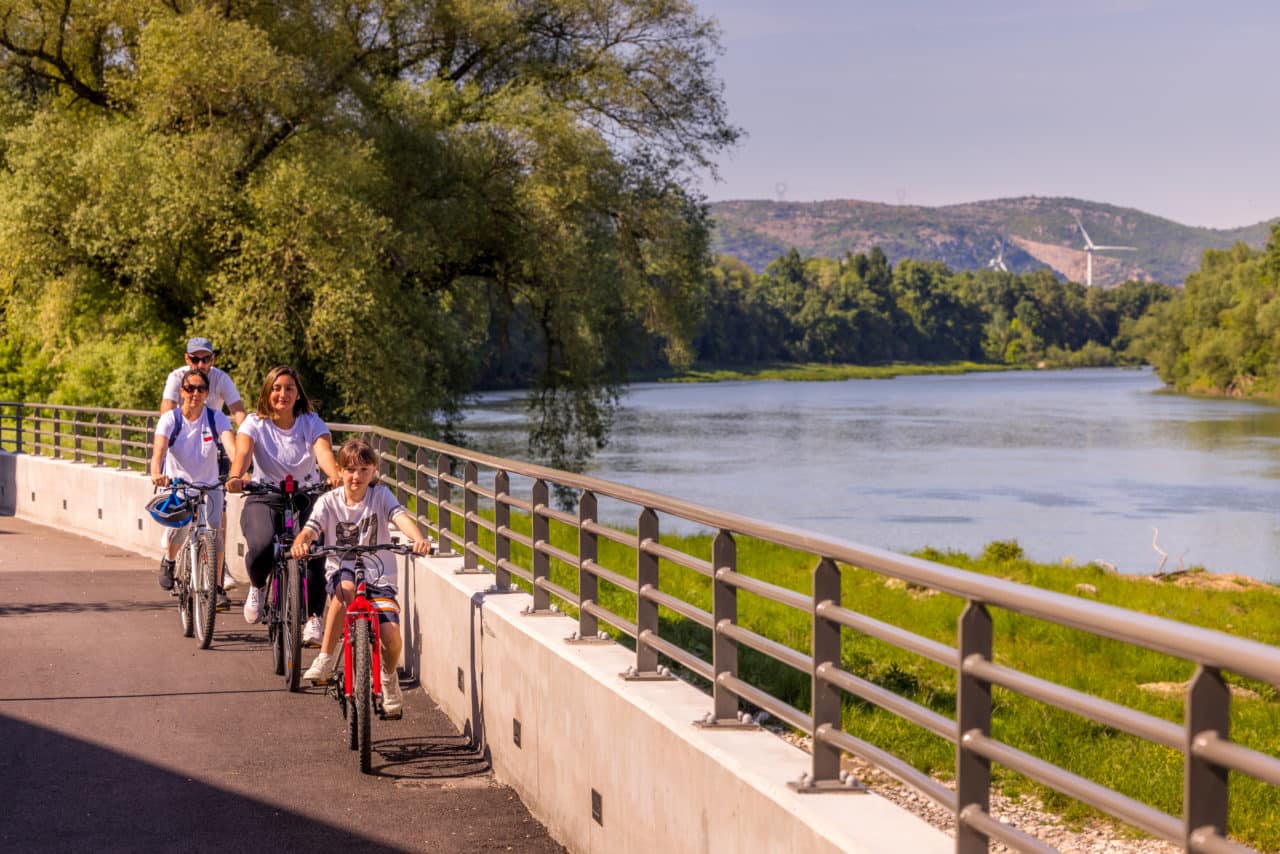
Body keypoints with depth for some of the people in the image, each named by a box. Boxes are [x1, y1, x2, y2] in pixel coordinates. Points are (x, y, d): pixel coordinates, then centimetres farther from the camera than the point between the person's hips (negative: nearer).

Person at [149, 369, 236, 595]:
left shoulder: (216, 418, -7)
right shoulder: (170, 419, -9)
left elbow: (231, 447, -23)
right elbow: (159, 449, -25)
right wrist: (156, 474, -47)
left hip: (208, 486, 1)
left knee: (212, 530, -22)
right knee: (178, 529, -23)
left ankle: (216, 587, -9)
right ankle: (169, 561, 13)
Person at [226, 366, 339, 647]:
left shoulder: (311, 423, 0)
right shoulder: (255, 423, -1)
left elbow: (323, 450, -19)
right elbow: (243, 452, -20)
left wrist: (334, 475, -42)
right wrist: (236, 477, -43)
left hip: (305, 498, 1)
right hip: (264, 499, -1)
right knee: (261, 547, -31)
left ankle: (313, 619, -14)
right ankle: (257, 586, 4)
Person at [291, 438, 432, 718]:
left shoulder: (380, 496, 0)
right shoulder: (329, 502, 1)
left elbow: (401, 517, -18)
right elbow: (310, 529, -12)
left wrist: (419, 539, -39)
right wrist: (300, 544, -37)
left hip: (379, 577, 0)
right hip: (341, 571, 0)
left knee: (392, 636, -19)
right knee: (346, 588, -39)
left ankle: (389, 676, 18)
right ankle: (325, 659, -27)